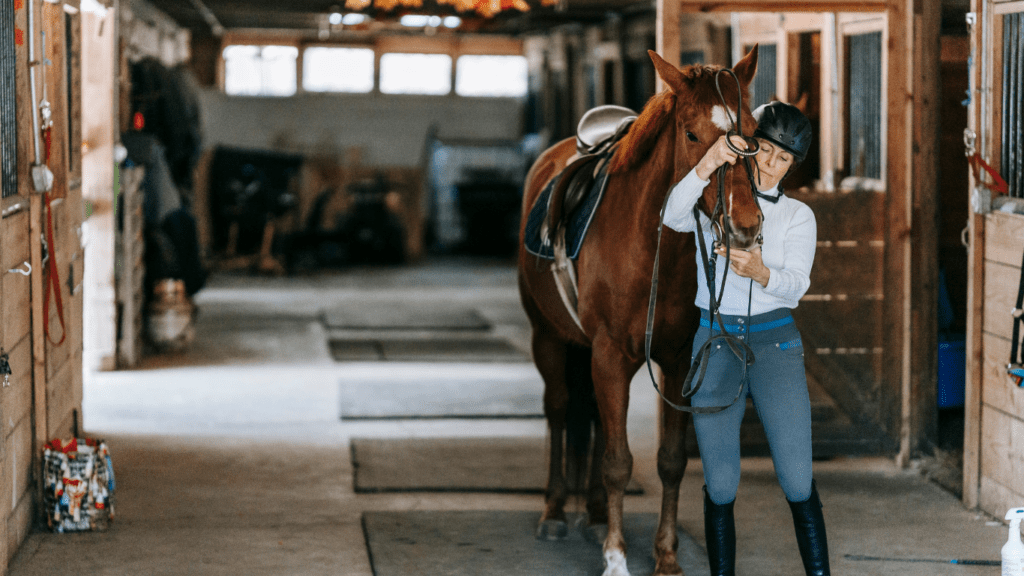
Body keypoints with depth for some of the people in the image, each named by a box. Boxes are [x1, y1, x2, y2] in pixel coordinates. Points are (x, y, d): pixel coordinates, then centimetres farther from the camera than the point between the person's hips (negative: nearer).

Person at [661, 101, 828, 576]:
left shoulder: (798, 216, 8)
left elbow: (796, 285, -8)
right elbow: (674, 217, -17)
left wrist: (759, 272, -31)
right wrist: (708, 164, -33)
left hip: (776, 343, 0)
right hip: (715, 341, 0)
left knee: (797, 479, -7)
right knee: (720, 484, 1)